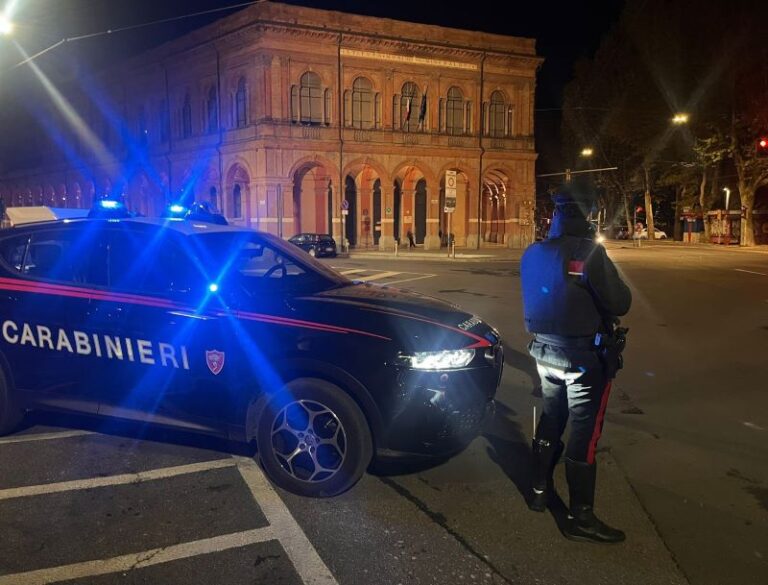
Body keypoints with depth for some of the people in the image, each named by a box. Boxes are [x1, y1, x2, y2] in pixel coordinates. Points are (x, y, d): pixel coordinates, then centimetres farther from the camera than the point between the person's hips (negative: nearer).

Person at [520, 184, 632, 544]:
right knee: (584, 434, 2)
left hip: (545, 350, 7)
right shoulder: (589, 253, -19)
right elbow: (620, 304, -16)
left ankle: (540, 491, 33)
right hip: (584, 355, -6)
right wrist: (608, 273, 2)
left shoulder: (533, 254, 2)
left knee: (550, 421, 21)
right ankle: (580, 517, 10)